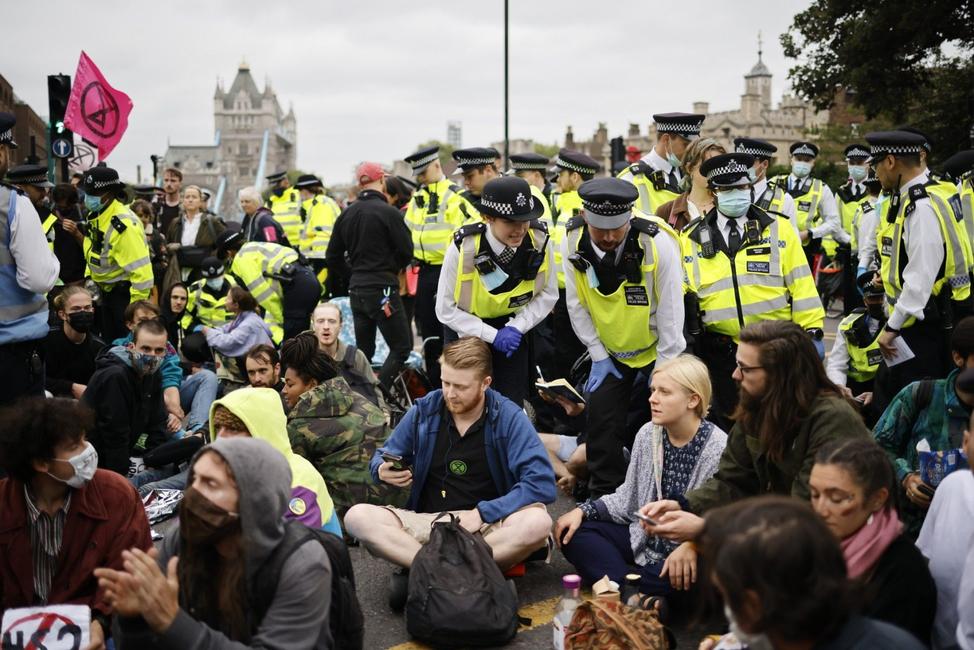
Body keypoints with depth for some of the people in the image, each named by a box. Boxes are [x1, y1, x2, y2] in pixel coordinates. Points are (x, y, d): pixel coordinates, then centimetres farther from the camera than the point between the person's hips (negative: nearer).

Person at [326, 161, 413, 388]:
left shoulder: (347, 214, 8)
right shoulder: (388, 212, -11)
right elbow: (406, 252, -9)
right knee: (401, 347, -2)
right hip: (382, 290, -7)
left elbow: (333, 257, 12)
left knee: (363, 350, 16)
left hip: (356, 289, 7)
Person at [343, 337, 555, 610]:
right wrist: (383, 471, -9)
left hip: (488, 526, -2)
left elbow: (542, 483, -14)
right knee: (358, 517, -23)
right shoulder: (423, 411, 3)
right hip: (425, 521, 2)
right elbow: (381, 457, 16)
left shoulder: (509, 417, -5)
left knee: (538, 522, -34)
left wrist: (481, 513, -19)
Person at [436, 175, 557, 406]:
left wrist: (516, 327, -16)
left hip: (512, 328, 2)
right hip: (467, 330, -2)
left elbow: (548, 294, -4)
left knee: (511, 403, 1)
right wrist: (492, 335, -22)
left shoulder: (539, 241, -21)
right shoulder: (463, 248, -27)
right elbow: (446, 309, -17)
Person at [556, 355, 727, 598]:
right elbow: (629, 496, 11)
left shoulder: (718, 448, -17)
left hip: (687, 552, -7)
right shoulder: (648, 434, 3)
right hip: (644, 538, 7)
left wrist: (691, 546, -37)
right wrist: (583, 511, -2)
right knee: (574, 531, -7)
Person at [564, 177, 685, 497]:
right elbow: (577, 305, -4)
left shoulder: (658, 243, -26)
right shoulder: (573, 242, -16)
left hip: (657, 351, -3)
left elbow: (670, 314, -18)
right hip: (610, 354, 3)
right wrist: (599, 356, -4)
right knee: (602, 424, -1)